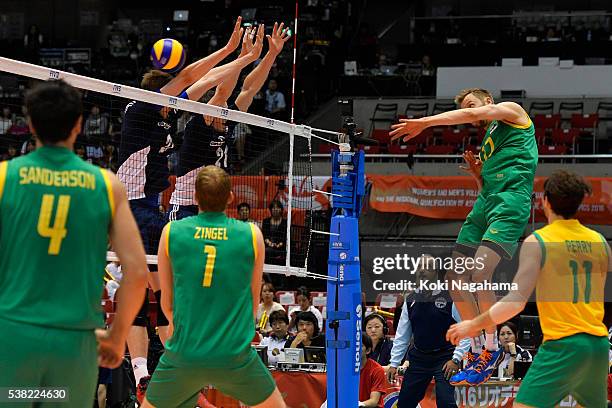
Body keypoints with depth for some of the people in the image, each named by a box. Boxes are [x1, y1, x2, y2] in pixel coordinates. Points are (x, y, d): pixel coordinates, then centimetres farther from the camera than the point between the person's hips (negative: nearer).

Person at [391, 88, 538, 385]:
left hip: (511, 203, -9)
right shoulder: (487, 144, 30)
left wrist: (424, 122, -7)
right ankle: (478, 351, 8)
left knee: (480, 273, -22)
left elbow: (471, 114, -5)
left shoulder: (512, 111, 10)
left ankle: (491, 349, -10)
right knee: (456, 276, 2)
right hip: (484, 204, 9)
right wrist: (478, 175, 10)